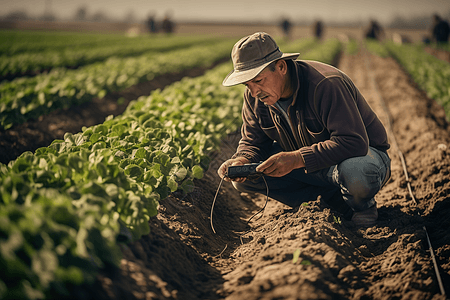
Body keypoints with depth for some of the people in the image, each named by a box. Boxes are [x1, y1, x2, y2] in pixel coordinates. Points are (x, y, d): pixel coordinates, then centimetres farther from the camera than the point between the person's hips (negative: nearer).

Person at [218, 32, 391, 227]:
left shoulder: (325, 85, -32)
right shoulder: (254, 96, -10)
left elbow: (354, 142, -37)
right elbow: (252, 141, -3)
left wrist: (297, 159, -46)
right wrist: (242, 160, -29)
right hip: (307, 164, 6)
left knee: (356, 175, -44)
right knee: (244, 178, -13)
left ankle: (361, 204, -2)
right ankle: (332, 197, -5)